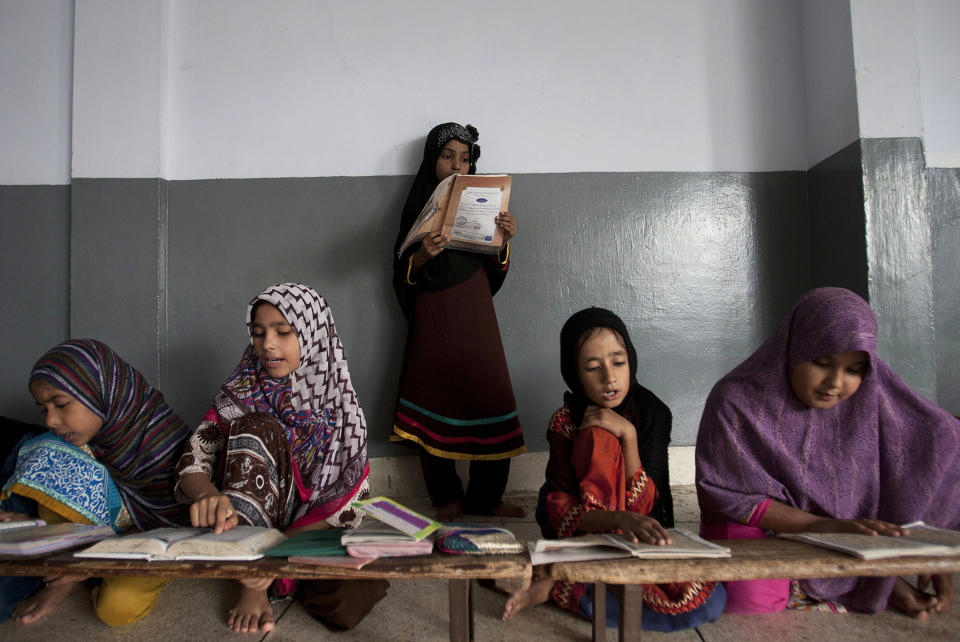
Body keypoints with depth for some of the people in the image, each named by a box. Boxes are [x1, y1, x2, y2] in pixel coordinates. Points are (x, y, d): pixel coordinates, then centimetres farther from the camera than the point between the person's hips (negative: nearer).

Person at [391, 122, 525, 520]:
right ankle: (446, 498, 8)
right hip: (433, 315, -2)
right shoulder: (418, 206, 6)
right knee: (437, 401, -3)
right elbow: (402, 273, 1)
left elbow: (495, 271, 7)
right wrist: (423, 255, -19)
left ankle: (485, 498, 5)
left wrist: (504, 240, -11)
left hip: (474, 313, 2)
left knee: (489, 398, -4)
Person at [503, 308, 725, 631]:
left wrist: (628, 434, -28)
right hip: (581, 532, -3)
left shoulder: (653, 413, -10)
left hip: (639, 540, 3)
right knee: (601, 438, -27)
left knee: (709, 601, -28)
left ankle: (558, 586, -18)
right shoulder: (565, 422, -14)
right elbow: (561, 511, -23)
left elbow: (642, 507, -17)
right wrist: (623, 520, -41)